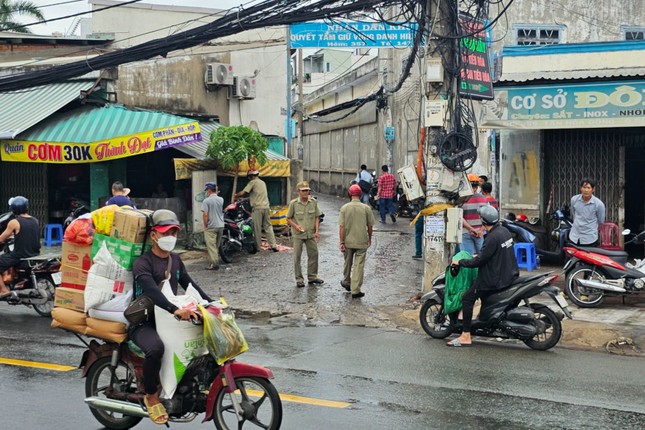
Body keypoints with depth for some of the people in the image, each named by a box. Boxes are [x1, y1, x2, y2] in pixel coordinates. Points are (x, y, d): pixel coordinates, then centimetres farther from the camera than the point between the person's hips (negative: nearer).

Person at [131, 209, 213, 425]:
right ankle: (151, 396, -15)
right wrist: (175, 310, -47)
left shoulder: (175, 260, 12)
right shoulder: (142, 263, -15)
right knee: (156, 347, -38)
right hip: (143, 323, -8)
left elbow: (190, 285, 16)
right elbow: (152, 290, -31)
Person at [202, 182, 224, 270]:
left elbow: (205, 214, -19)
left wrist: (205, 225, -7)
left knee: (211, 245, -3)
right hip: (221, 225, 6)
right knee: (217, 245, 17)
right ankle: (216, 261, 25)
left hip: (211, 227, -6)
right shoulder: (221, 199, 2)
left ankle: (214, 264, -7)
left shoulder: (206, 201, -13)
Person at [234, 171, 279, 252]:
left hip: (257, 208, -7)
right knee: (268, 226, 8)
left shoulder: (253, 182, -4)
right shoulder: (263, 182, 20)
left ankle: (258, 247, 3)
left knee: (257, 228, 0)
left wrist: (236, 195, 9)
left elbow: (243, 192, -9)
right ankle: (273, 245, 2)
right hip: (266, 207, 7)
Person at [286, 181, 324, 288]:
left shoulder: (313, 202, -1)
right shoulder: (293, 203, -9)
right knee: (297, 256, 1)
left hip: (311, 234, 3)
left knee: (313, 254, 8)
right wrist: (296, 226, -17)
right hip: (298, 234, -3)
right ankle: (299, 279, 11)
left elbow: (317, 217, 6)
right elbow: (288, 218, -1)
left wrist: (316, 231, -2)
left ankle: (312, 277, 22)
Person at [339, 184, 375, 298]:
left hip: (348, 241, 2)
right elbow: (370, 226, 0)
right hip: (362, 242, -2)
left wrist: (342, 242, -4)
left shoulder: (344, 208, -7)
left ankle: (346, 282, 41)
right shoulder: (366, 208, -7)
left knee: (348, 263, 21)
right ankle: (355, 290, -2)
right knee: (359, 265, 1)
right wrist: (369, 238, 17)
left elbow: (341, 227, -9)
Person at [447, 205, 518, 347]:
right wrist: (479, 255, 26)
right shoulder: (504, 231, 6)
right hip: (509, 275, 10)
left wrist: (459, 262, -10)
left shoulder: (492, 238, -22)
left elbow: (479, 261, -22)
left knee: (467, 298, -6)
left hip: (495, 279, -10)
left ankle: (465, 336, -8)